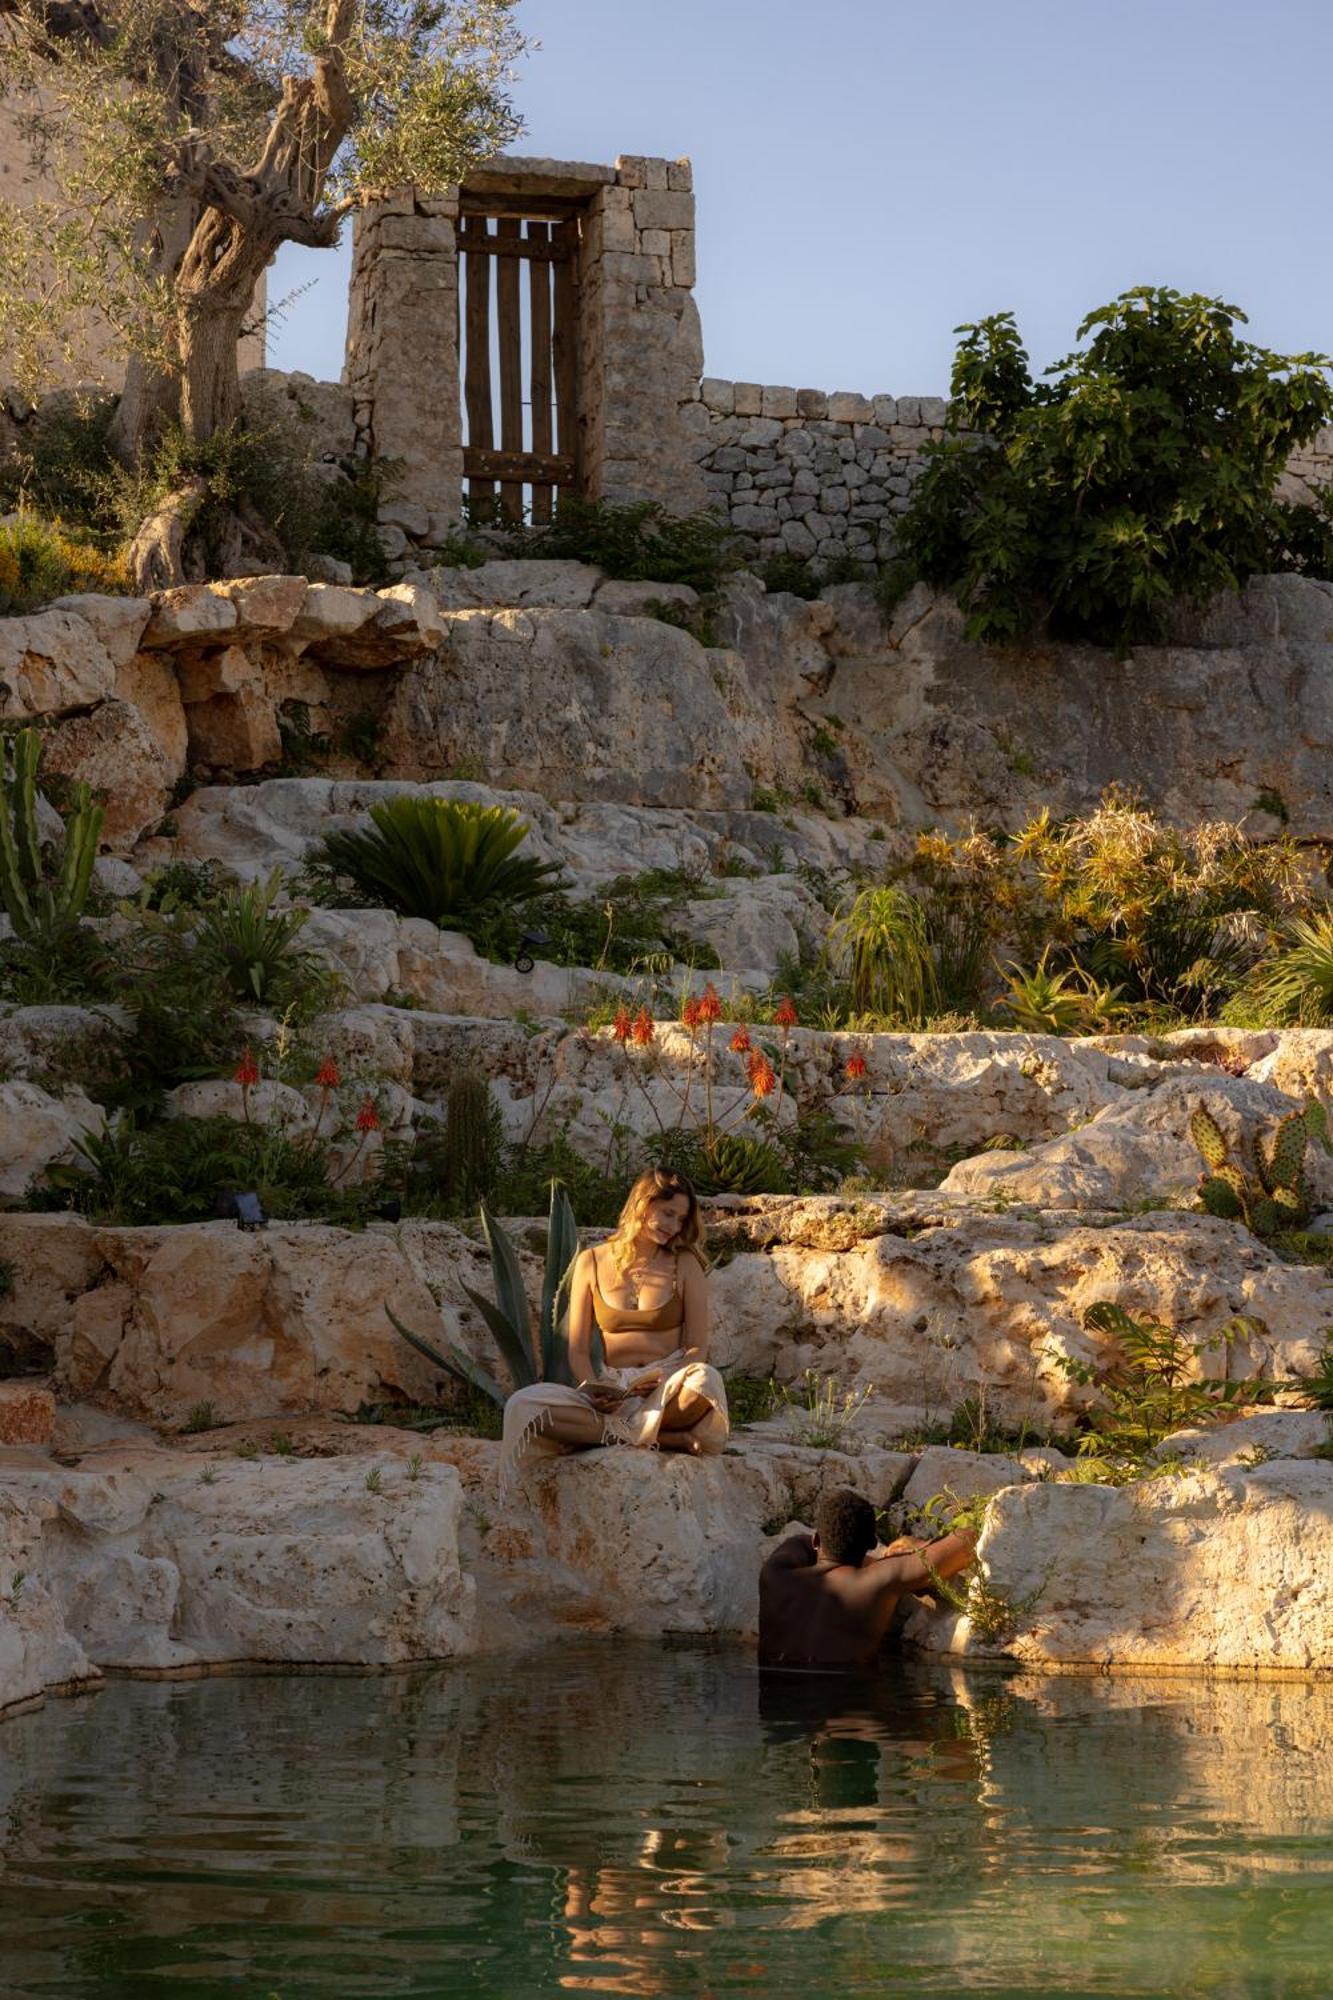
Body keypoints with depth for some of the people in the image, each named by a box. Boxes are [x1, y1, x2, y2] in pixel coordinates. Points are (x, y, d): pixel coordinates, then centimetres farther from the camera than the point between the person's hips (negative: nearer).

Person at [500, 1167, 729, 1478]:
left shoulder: (685, 1265, 10)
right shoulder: (592, 1263, 11)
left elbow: (698, 1348, 4)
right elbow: (578, 1350, 10)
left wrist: (663, 1383, -18)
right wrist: (594, 1391, -13)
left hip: (669, 1386, -1)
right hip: (612, 1389, 1)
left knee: (704, 1380, -39)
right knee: (523, 1404, -27)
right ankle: (665, 1439, -27)